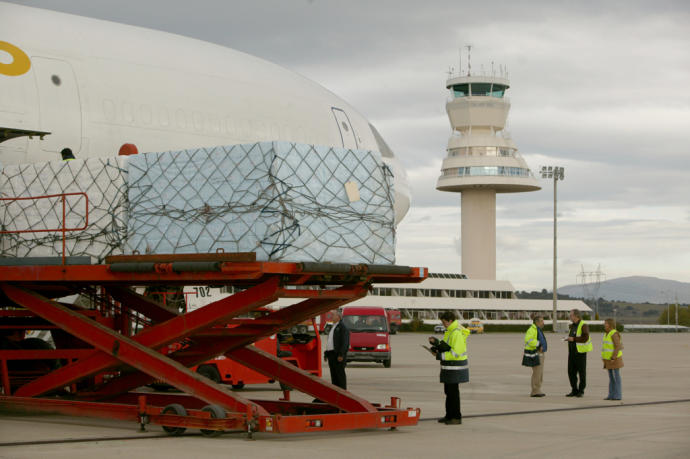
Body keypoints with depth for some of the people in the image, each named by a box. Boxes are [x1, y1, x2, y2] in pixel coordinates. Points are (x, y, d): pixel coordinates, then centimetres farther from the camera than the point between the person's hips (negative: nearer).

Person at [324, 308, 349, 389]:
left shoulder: (342, 327, -8)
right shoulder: (333, 327, 22)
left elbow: (344, 342, -16)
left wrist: (341, 355, -22)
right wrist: (326, 354, 18)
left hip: (338, 355, -9)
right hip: (331, 354, 9)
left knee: (340, 374, -8)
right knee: (333, 374, 8)